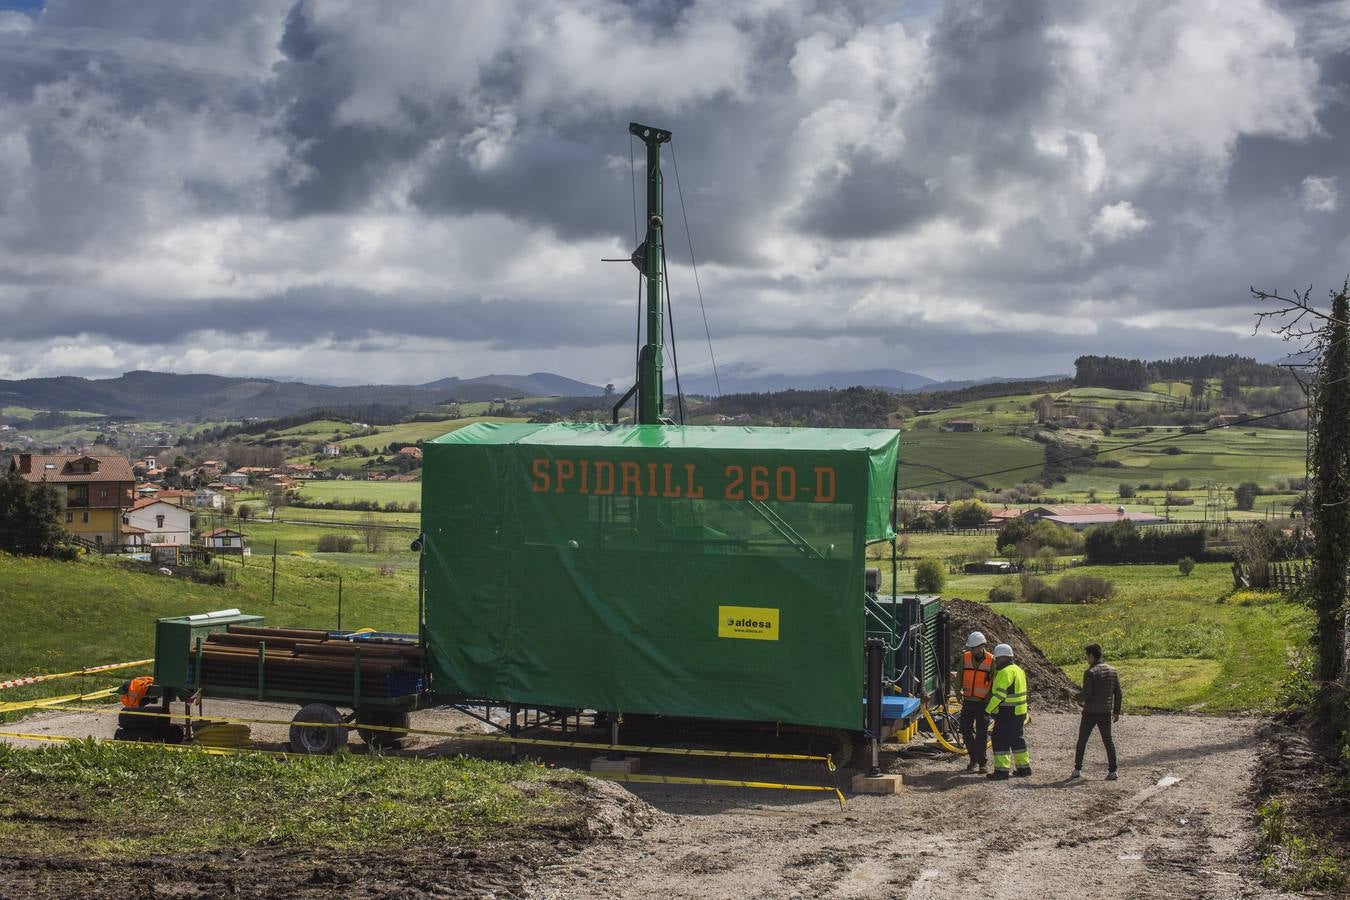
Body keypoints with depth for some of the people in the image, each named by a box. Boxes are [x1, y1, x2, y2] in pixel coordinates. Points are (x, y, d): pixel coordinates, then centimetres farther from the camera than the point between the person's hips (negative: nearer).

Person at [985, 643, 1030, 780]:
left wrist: (988, 710, -16)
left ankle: (1002, 770, -9)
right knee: (1017, 739, 18)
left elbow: (999, 694, -22)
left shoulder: (1005, 672, -16)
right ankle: (1024, 767, 24)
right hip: (1019, 712, 10)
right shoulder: (1018, 670, 16)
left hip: (1007, 712, -10)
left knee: (1000, 740, -7)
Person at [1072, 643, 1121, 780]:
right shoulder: (1112, 671, 5)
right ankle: (1112, 771, 4)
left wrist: (1079, 699, 4)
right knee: (1108, 741, 9)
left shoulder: (1090, 672, -14)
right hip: (1106, 712, 5)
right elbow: (1118, 693, 7)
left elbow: (1087, 693, -18)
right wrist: (1116, 711, 13)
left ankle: (1077, 770, 10)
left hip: (1090, 712, -5)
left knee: (1082, 741, 8)